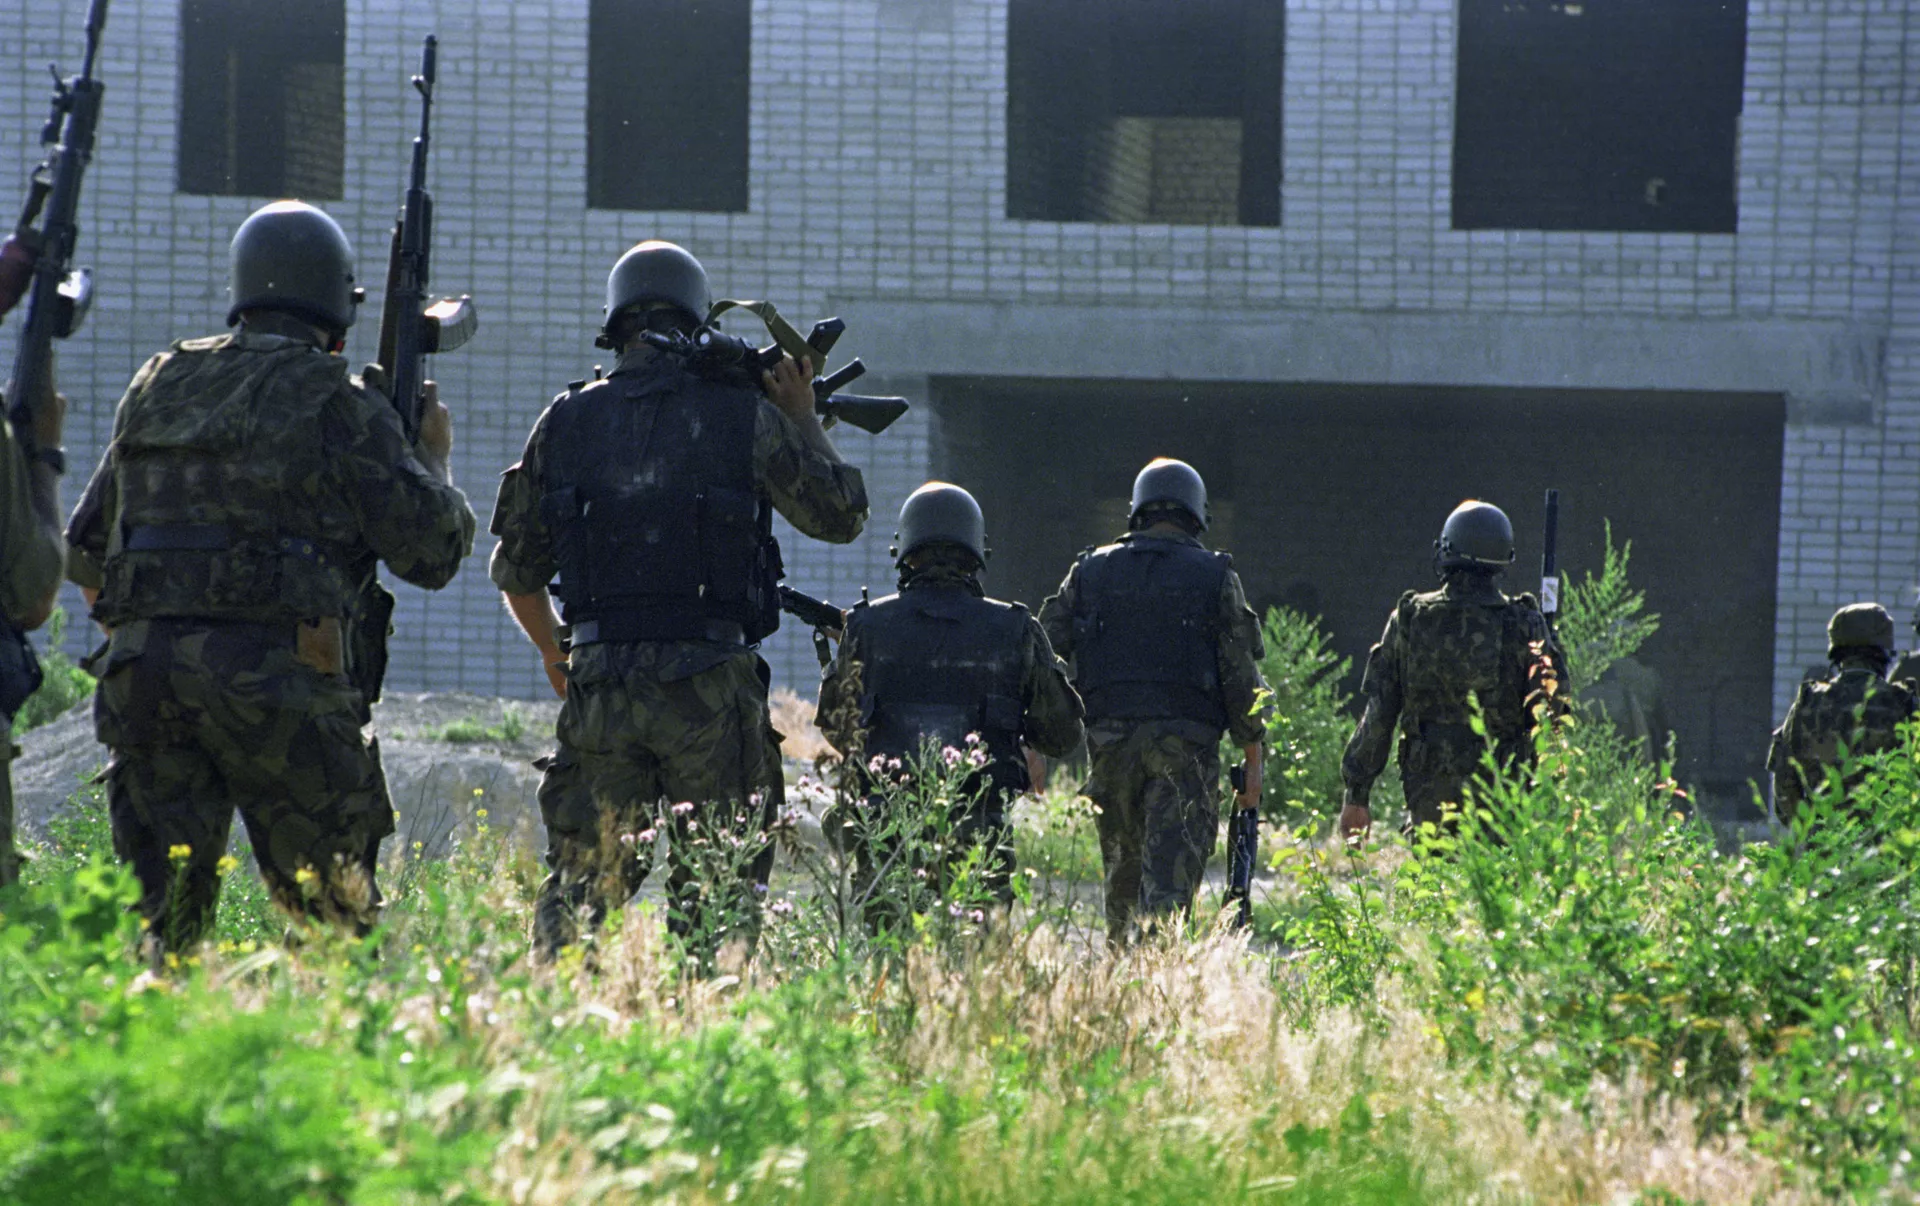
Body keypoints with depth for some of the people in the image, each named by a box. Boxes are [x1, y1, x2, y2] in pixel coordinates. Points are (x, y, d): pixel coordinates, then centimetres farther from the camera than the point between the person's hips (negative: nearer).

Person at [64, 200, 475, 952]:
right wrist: (433, 458, 19)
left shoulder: (159, 385, 17)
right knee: (333, 912, 5)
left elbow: (85, 552, 23)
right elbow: (432, 550, 1)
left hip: (141, 666, 5)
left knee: (158, 910, 4)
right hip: (276, 676, -5)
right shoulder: (334, 399, -1)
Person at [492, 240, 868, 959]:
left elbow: (514, 569, 13)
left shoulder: (566, 421, 5)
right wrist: (804, 419, 24)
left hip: (599, 683, 2)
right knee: (721, 893, 4)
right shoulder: (746, 416, -2)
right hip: (709, 685, -2)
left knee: (578, 886, 9)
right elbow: (841, 516, 11)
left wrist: (553, 653, 31)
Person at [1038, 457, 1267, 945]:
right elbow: (1241, 676, 1)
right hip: (1185, 741, -3)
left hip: (1110, 738, 3)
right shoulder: (1215, 576, 4)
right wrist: (1253, 759, 6)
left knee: (1123, 868, 17)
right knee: (1171, 872, -9)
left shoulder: (1091, 571, 11)